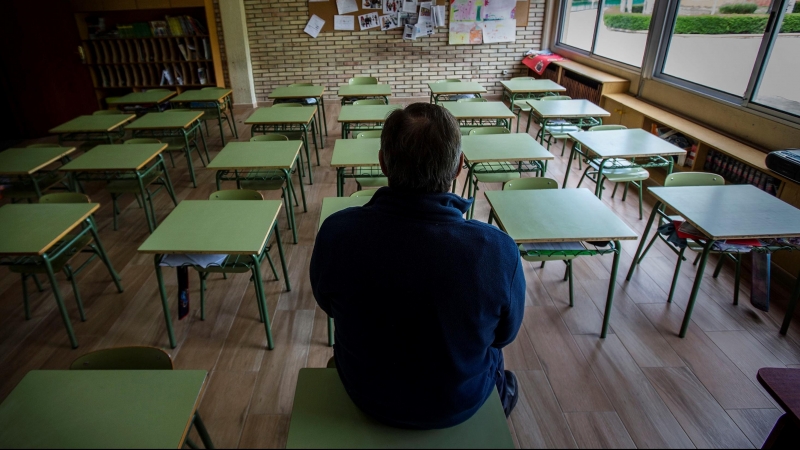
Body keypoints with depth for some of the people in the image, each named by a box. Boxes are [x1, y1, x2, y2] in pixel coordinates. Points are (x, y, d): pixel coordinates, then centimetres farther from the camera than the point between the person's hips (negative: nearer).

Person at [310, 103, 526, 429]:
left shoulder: (335, 233, -29)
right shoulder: (498, 251, -34)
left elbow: (328, 304, -7)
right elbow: (504, 333, -12)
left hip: (367, 395, 2)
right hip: (460, 403, -1)